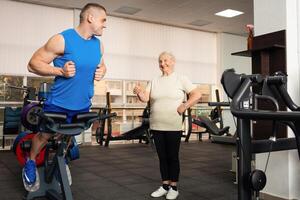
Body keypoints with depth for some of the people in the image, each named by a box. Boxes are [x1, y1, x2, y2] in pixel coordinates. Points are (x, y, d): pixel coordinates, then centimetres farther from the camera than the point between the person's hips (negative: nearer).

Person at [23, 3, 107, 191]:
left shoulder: (99, 44, 1)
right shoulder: (62, 40, -18)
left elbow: (102, 65, 19)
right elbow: (34, 63, -13)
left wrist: (101, 72, -6)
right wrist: (60, 71, -27)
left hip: (83, 105, 5)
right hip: (59, 103, -5)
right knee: (44, 135, 14)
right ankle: (31, 163, 42)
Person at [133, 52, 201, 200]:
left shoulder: (181, 79, 0)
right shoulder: (154, 81, 11)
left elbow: (197, 95, -5)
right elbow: (145, 98, -1)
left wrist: (183, 107, -12)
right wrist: (139, 93, -22)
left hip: (173, 126, -4)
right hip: (156, 126, 4)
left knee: (172, 156, 5)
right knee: (162, 157, 12)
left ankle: (174, 187, 18)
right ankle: (165, 186, 24)